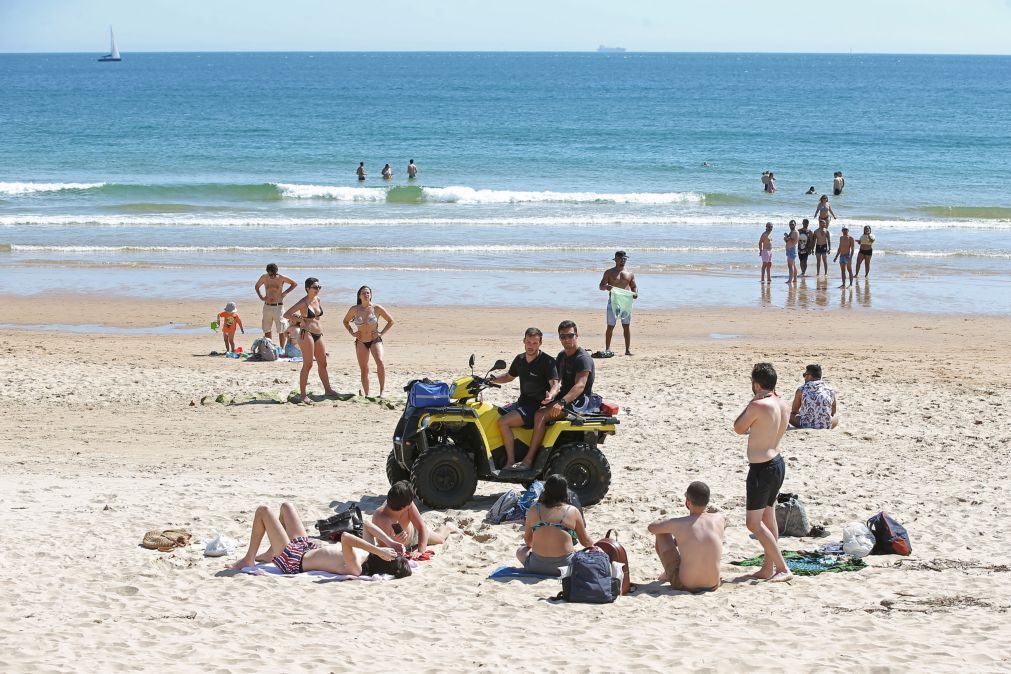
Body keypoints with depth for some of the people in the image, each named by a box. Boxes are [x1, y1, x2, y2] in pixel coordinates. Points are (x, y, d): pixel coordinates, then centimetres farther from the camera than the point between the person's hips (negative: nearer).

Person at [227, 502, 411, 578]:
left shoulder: (354, 568, -40)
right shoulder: (367, 555, -17)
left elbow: (345, 538, -55)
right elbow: (367, 525, -4)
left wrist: (379, 550, -54)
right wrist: (389, 542, -16)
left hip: (293, 560, -8)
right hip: (307, 549, 8)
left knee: (263, 511, 0)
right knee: (286, 506, 26)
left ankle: (248, 560, 18)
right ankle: (270, 554, 40)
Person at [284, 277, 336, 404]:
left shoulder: (317, 300, 10)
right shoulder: (303, 302, -11)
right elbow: (286, 314, -13)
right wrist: (300, 320, -12)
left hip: (318, 335, 8)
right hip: (307, 334, -8)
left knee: (322, 363, 13)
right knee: (308, 364, -7)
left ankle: (327, 390, 22)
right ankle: (303, 394, -3)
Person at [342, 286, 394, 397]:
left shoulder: (377, 309, -7)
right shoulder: (354, 309, -2)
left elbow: (390, 321, 5)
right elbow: (346, 321, 16)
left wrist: (382, 333, -4)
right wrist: (352, 332, 2)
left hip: (375, 340, -2)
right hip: (361, 342, 2)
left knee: (380, 362, -26)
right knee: (364, 369, 3)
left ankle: (382, 391, -23)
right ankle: (366, 394, 14)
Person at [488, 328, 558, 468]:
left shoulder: (547, 362, -11)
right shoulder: (520, 360, 11)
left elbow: (554, 383, -21)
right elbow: (509, 377, 28)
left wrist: (550, 396, -43)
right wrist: (492, 379, 11)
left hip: (537, 405, -8)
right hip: (522, 402, 8)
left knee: (503, 422, -25)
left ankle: (511, 462, -20)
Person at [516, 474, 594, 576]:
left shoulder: (534, 510, 4)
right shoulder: (573, 511, 1)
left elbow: (527, 540, 17)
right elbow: (585, 542, 11)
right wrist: (593, 545, 35)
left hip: (537, 567, 0)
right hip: (564, 566, 0)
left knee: (521, 551, 30)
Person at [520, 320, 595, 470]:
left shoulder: (583, 359, -15)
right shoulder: (562, 356, 14)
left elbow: (580, 386, -28)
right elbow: (556, 380, 2)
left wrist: (562, 402, -42)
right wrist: (551, 394, -22)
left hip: (580, 401, -10)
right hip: (565, 396, 10)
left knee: (540, 415, -26)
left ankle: (528, 460, -29)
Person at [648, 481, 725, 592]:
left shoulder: (678, 524, -15)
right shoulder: (719, 520, -4)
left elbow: (651, 528, 5)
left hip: (685, 585, -4)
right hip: (713, 585, 4)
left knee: (661, 533, 12)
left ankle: (667, 574, 33)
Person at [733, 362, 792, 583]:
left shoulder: (758, 406, -23)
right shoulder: (783, 404, 2)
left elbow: (738, 428, -6)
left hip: (762, 469, -9)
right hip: (777, 463, 9)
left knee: (754, 523, -2)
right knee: (768, 517, 19)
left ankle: (783, 568, -4)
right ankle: (767, 569, 25)